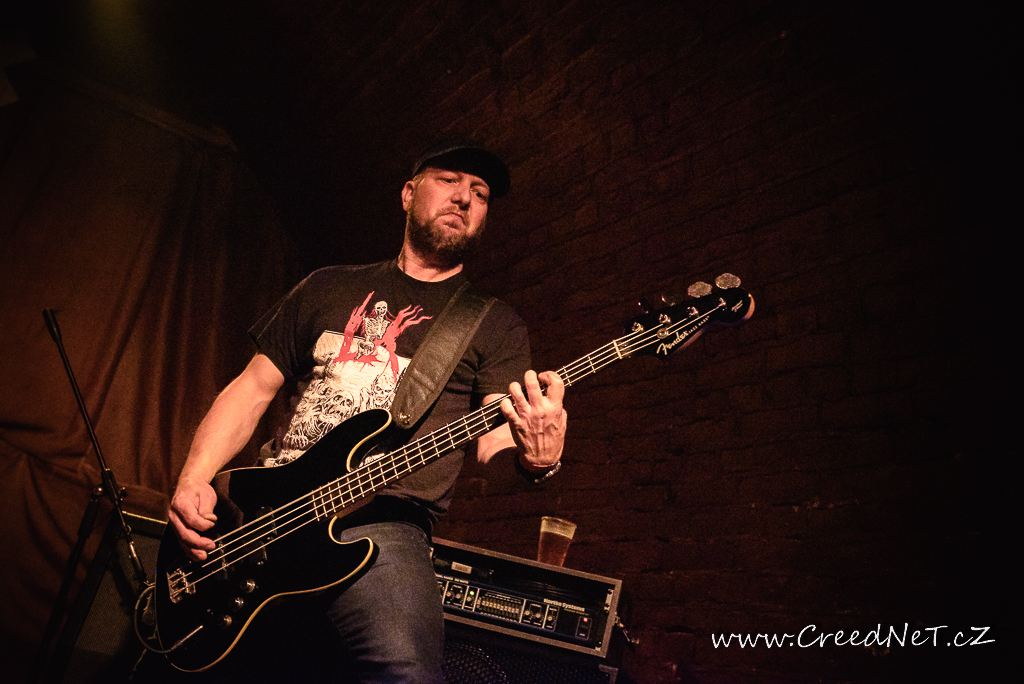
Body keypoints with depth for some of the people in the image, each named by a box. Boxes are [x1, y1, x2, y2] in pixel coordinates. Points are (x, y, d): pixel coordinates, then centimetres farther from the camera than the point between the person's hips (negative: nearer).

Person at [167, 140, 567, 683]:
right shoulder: (329, 287, 17)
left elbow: (494, 436, -3)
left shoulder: (495, 325, 9)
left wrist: (533, 455, -27)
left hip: (383, 521, -3)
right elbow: (253, 389, 16)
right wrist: (193, 481, 2)